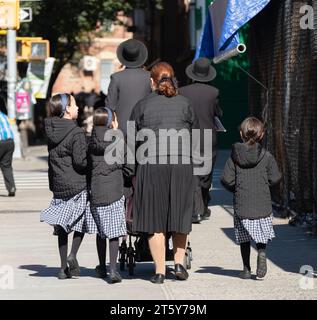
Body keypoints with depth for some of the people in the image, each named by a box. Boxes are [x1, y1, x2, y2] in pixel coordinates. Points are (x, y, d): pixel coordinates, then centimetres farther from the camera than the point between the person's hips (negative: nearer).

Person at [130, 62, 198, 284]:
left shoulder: (142, 106, 5)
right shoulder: (184, 103, 7)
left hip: (151, 165, -1)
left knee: (155, 219, 4)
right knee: (179, 214, 15)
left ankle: (160, 271, 4)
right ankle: (179, 262, 7)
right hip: (181, 164, 1)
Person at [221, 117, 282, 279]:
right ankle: (261, 252, -14)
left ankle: (246, 269, 11)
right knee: (261, 235, 13)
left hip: (241, 205, 1)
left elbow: (226, 179, -5)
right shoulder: (266, 156, -4)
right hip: (262, 204, -1)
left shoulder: (234, 156, -3)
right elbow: (275, 177, -3)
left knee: (244, 237, 11)